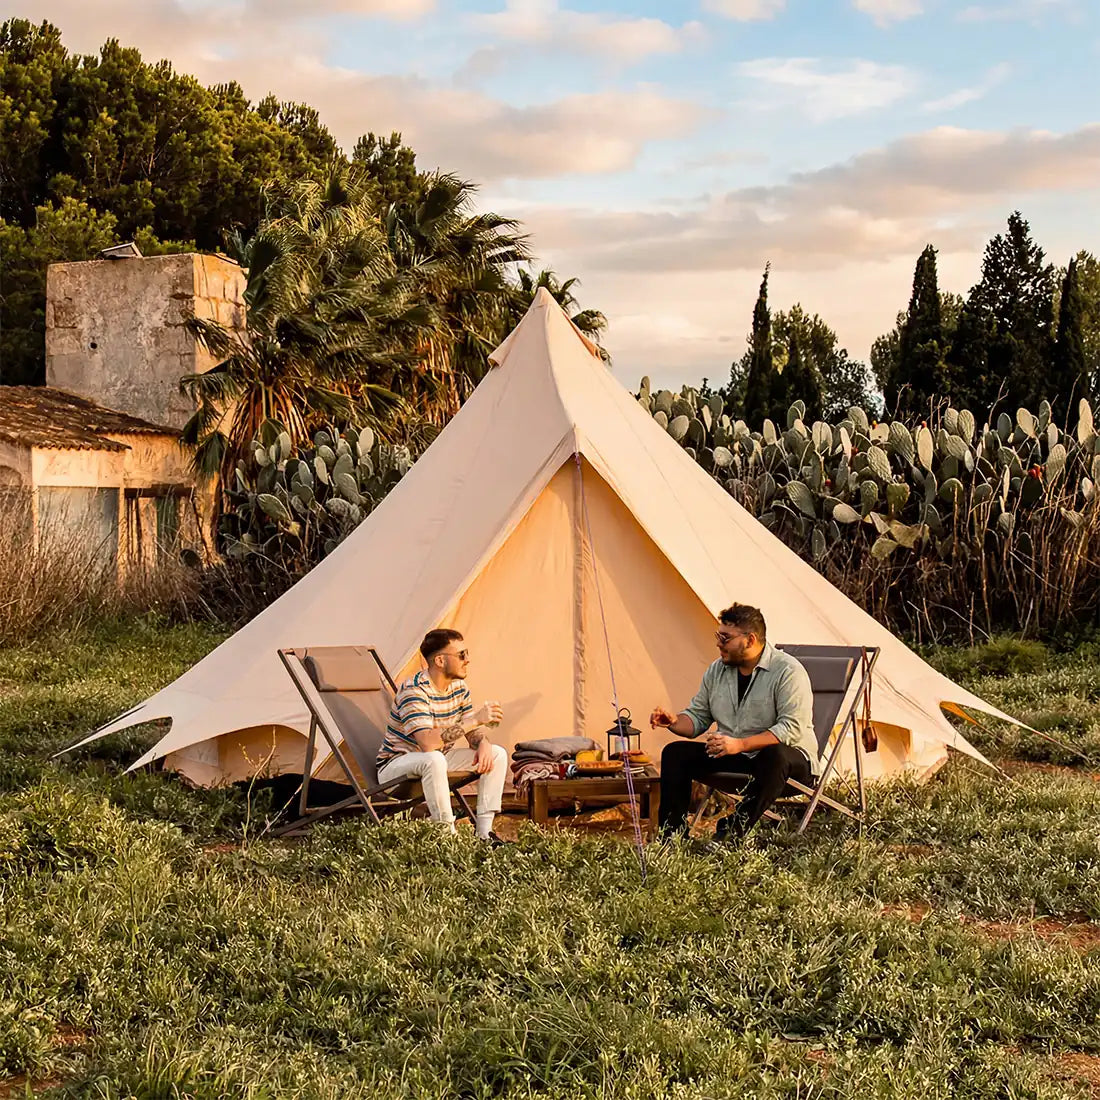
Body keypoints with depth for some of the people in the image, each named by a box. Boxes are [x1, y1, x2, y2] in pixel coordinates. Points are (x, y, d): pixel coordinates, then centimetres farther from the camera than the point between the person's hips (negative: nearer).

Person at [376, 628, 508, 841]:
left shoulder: (458, 686, 0)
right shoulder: (413, 691, -27)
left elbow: (473, 732, 6)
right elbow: (428, 743, -40)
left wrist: (483, 743, -20)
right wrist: (475, 719, -37)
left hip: (434, 763, 8)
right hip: (395, 766, -8)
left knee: (497, 754, -6)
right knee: (433, 759, -41)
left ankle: (485, 832, -9)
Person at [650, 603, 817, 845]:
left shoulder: (788, 672, -16)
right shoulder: (717, 670, 5)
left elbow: (791, 728, -26)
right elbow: (698, 717, 13)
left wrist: (740, 744, -34)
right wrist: (674, 722, -11)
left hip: (791, 762, -6)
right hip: (732, 759, 6)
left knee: (775, 756, -40)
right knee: (675, 753, -9)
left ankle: (732, 832, -35)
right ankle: (672, 836, -12)